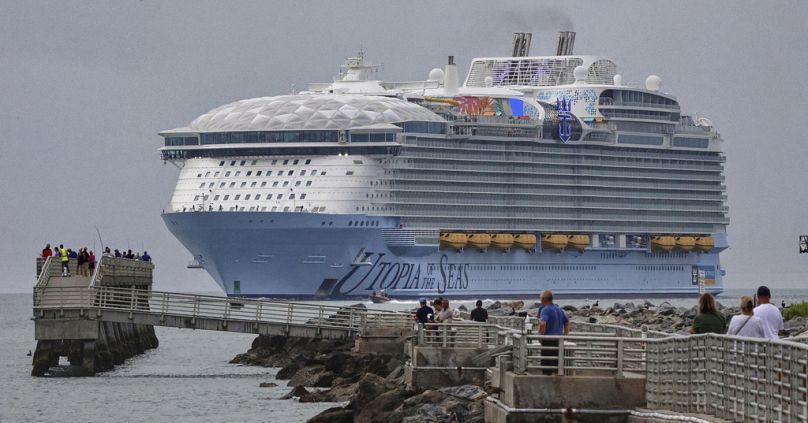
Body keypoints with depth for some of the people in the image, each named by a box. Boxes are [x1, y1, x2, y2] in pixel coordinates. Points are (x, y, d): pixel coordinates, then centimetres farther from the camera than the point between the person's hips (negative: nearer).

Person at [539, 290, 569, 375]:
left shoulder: (545, 310, -13)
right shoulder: (559, 309, 13)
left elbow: (542, 324, -29)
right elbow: (567, 322, 22)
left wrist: (541, 336, -16)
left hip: (549, 341, -8)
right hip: (559, 341, 8)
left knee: (547, 365, -3)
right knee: (557, 364, 12)